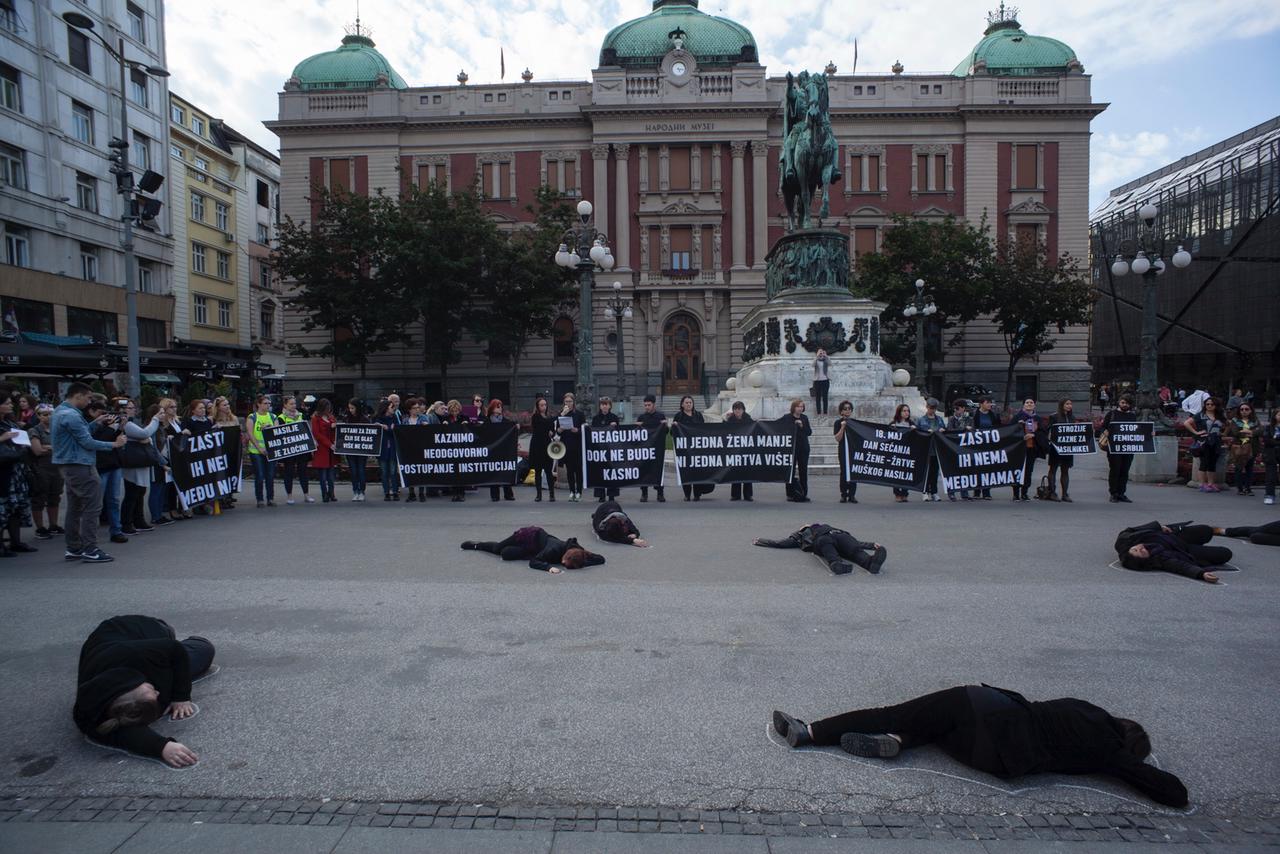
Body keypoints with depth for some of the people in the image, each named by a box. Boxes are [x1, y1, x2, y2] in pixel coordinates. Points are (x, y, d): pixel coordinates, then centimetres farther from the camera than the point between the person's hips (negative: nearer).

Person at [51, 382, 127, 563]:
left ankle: (73, 549, 18)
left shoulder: (61, 410, 14)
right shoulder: (71, 415, -18)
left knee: (75, 507, 13)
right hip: (80, 466, -11)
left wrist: (95, 423, 15)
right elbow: (87, 442, -18)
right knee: (92, 506, -9)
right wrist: (114, 444, -10)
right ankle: (90, 550, -8)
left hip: (69, 466, 11)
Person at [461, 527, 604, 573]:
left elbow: (601, 559, -29)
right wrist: (549, 566, -55)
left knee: (505, 554, 22)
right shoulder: (556, 549, -44)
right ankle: (476, 545, 49)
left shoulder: (577, 552, -32)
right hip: (532, 535, -3)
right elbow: (533, 562, -39)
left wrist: (581, 564, -41)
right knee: (498, 548, 17)